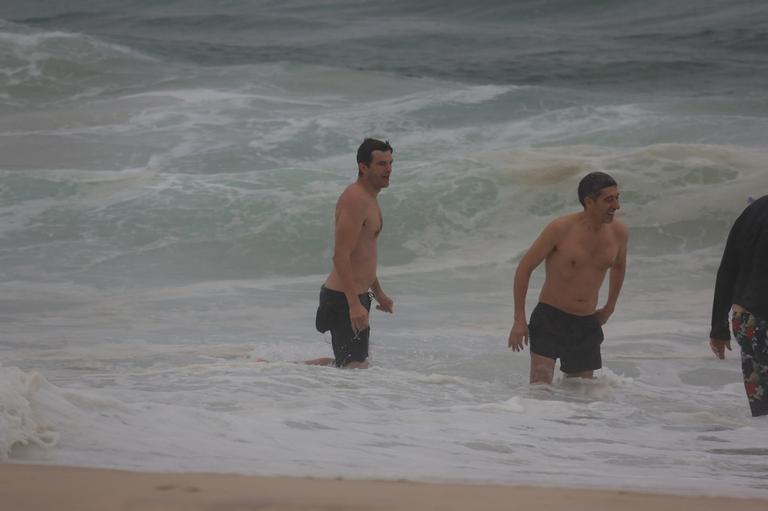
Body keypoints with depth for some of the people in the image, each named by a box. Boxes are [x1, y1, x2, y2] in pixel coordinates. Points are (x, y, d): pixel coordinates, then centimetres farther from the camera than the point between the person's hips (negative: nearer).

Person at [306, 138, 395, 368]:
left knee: (348, 363, 18)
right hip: (343, 297, -10)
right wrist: (355, 304, -28)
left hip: (355, 295, 10)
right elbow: (341, 257, -24)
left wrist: (378, 293, 31)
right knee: (355, 367, -10)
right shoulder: (355, 199, -17)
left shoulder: (369, 200, 16)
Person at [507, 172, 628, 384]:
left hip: (587, 325, 5)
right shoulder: (561, 229, -13)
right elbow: (525, 268, -6)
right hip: (549, 317, -5)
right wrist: (519, 320, -9)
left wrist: (609, 307, 25)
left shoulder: (619, 232, 1)